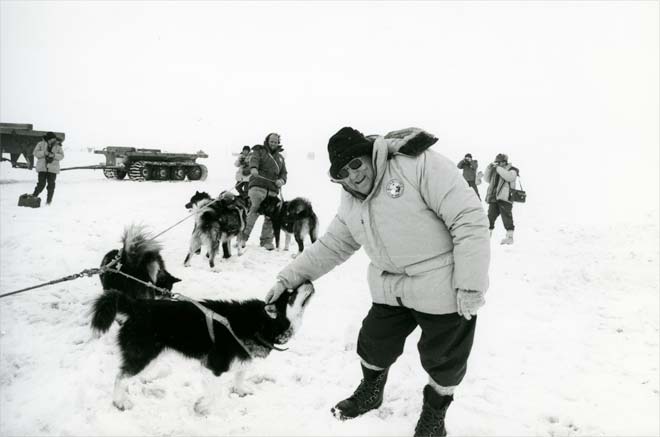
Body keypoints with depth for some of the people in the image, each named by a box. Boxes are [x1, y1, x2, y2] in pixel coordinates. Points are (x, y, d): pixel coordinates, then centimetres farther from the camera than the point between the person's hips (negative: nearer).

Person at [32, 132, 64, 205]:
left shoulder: (57, 146, 5)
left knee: (51, 185, 1)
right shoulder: (41, 144, 3)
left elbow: (61, 156, -2)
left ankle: (49, 201, 10)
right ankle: (34, 196, 10)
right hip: (42, 168, -1)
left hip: (52, 169, 1)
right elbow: (35, 153, -2)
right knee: (41, 184, -8)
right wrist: (44, 153, -18)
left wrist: (54, 155, -20)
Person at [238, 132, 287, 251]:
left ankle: (266, 240, 10)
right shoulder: (259, 151, 12)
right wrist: (254, 168, -33)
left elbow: (283, 172, 22)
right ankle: (243, 237, -18)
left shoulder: (280, 157, 27)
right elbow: (254, 160, -9)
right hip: (258, 185, -5)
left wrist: (282, 180, -2)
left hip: (273, 189, 5)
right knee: (254, 210, -21)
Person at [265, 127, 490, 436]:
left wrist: (470, 283, -23)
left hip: (443, 288, -6)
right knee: (374, 344, 18)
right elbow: (331, 246, 13)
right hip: (390, 290, 6)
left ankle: (434, 412, 40)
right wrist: (290, 277, 5)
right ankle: (369, 393, 49)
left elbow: (468, 218, -23)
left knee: (443, 359, 11)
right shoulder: (351, 204, 3)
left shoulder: (417, 164, -21)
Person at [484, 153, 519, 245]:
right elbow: (487, 179, 17)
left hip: (505, 198, -6)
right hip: (493, 198, 6)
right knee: (490, 216, 10)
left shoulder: (511, 170, 0)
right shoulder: (495, 170, 18)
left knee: (507, 217, -7)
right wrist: (489, 168, 3)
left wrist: (498, 168, -19)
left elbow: (509, 177, -21)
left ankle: (509, 237, -4)